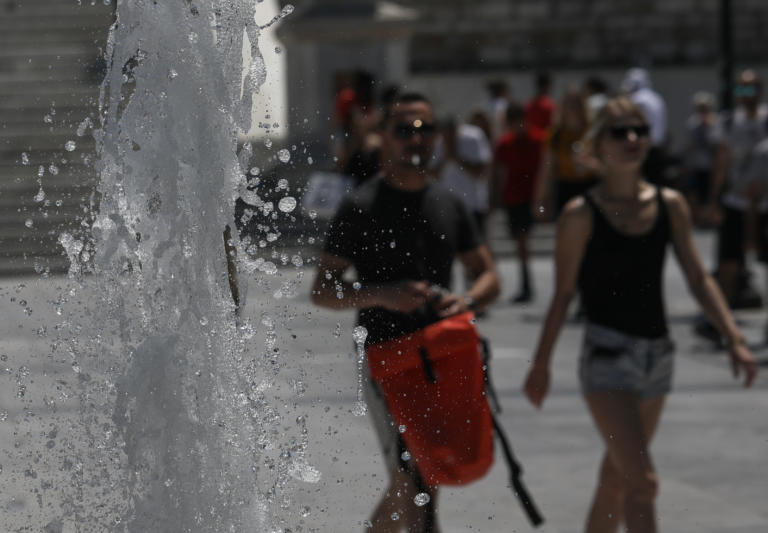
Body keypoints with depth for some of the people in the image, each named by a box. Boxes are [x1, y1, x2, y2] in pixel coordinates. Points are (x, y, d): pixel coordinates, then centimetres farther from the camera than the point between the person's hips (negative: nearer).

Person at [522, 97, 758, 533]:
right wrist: (541, 364, -1)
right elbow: (563, 293, -3)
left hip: (657, 354, 5)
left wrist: (734, 338, -4)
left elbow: (698, 277, 4)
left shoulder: (671, 206, 4)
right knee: (642, 482, -16)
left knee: (617, 476, 17)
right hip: (608, 354, -5)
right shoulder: (582, 214, -8)